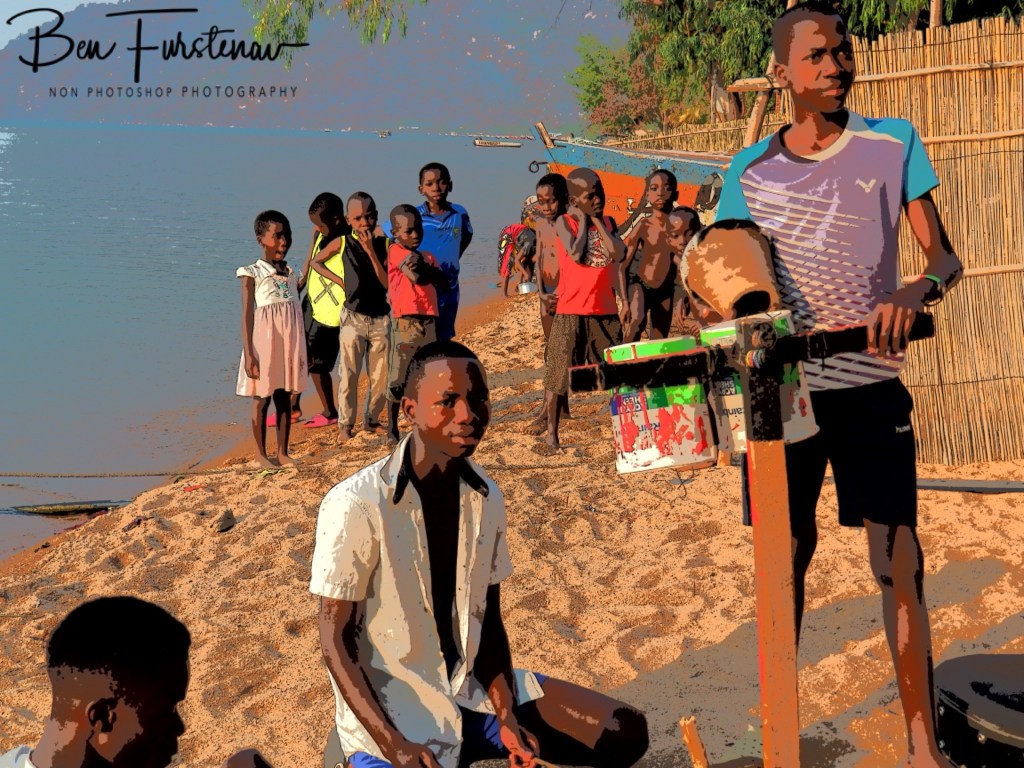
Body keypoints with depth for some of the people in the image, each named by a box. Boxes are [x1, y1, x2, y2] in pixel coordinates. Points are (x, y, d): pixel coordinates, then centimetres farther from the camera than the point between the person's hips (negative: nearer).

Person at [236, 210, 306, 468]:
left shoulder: (291, 274, 9)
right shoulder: (253, 274, -6)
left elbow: (297, 314, 13)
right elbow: (247, 316, -8)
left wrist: (301, 351, 13)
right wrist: (248, 354, -13)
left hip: (289, 346, 5)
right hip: (265, 345, -5)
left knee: (285, 398, 9)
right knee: (262, 399, 2)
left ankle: (283, 452, 19)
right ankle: (261, 455, 12)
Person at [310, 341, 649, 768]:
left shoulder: (486, 498, 0)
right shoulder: (356, 505, -20)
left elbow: (488, 621, 5)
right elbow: (335, 640, -14)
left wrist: (508, 719, -9)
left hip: (472, 689, 6)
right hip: (388, 709, -6)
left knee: (624, 733, -1)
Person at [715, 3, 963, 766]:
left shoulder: (894, 144, -1)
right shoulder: (750, 171, 1)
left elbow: (945, 257, -5)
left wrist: (915, 292, -27)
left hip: (872, 388, -1)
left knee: (898, 560, -2)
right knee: (786, 555, 10)